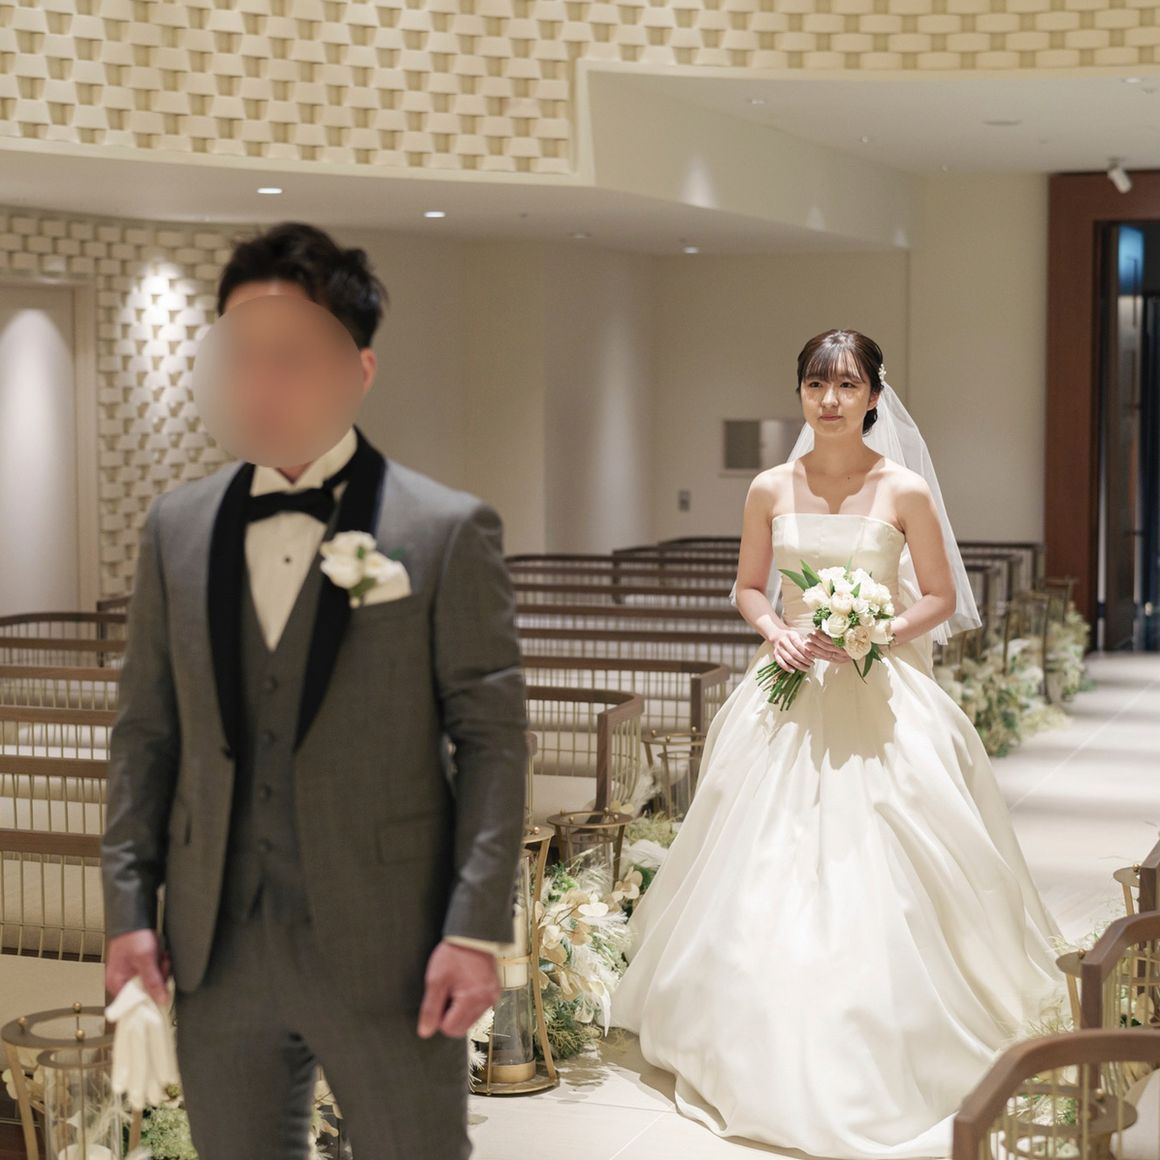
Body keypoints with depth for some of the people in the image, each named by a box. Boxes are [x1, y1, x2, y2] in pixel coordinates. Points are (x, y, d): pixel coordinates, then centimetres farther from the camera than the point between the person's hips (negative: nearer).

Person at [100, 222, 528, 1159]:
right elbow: (145, 729, 10)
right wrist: (130, 905, 4)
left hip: (389, 955, -4)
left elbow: (493, 739, -7)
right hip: (216, 952, 4)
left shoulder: (449, 531, -6)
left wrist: (478, 932, -12)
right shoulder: (177, 527, 7)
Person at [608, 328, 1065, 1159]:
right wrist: (777, 630, -9)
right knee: (771, 873, 5)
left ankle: (881, 1057, 13)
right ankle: (772, 1053, 19)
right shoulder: (771, 490, 2)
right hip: (791, 695, 3)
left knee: (879, 875, -3)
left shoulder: (904, 492, -6)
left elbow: (940, 598, 0)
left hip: (882, 697, -2)